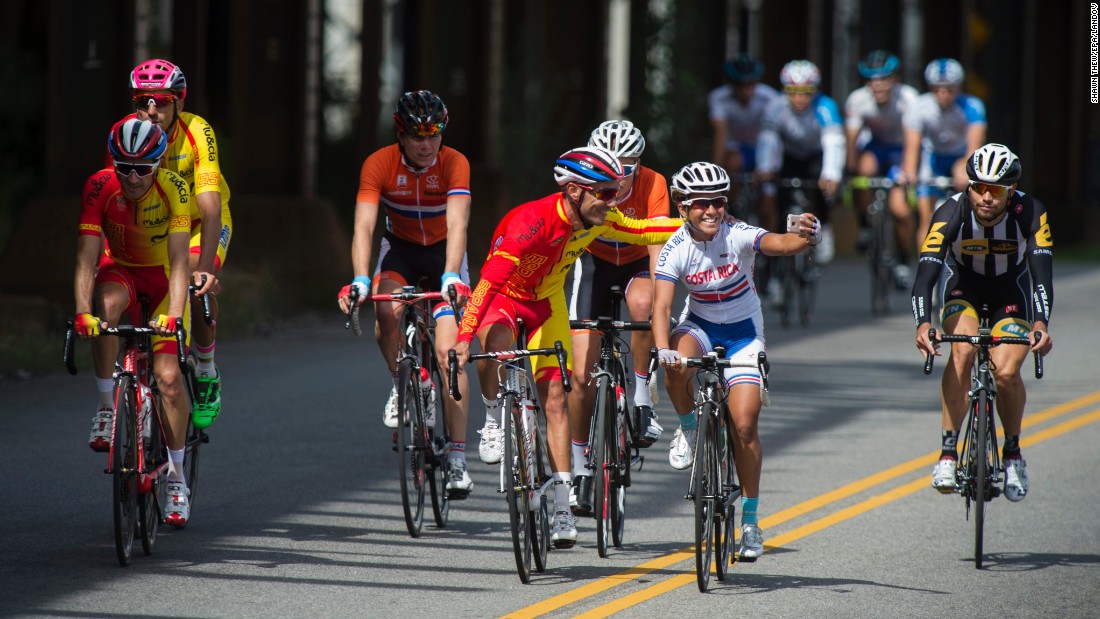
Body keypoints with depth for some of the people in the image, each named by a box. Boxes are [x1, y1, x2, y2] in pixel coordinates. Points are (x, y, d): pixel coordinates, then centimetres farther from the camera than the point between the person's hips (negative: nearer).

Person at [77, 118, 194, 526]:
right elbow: (87, 257, -29)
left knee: (168, 376, -13)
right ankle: (107, 407, -23)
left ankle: (176, 477, 1)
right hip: (120, 269, 1)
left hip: (162, 276, -1)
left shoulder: (173, 189, -27)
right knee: (107, 304, -37)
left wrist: (174, 314, -47)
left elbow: (179, 259, -33)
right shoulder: (100, 187, -24)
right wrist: (83, 311, -44)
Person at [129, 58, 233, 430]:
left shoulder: (197, 133, -30)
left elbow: (209, 205, -37)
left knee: (200, 286, -27)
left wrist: (205, 267, -47)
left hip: (201, 222, -2)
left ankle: (207, 376, -6)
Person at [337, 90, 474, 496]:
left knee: (448, 352, -15)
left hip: (444, 253, -1)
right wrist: (360, 280, -44)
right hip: (400, 249, 1)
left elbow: (457, 224, -35)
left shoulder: (454, 164, -24)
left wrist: (451, 276, -50)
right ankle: (401, 385, -4)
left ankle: (457, 459, -13)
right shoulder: (379, 164, -21)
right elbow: (364, 226, -29)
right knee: (387, 310, -33)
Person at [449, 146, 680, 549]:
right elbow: (491, 278, -41)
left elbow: (643, 231, 5)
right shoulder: (531, 221, -35)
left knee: (555, 394, -6)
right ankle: (493, 419, -11)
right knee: (497, 341, -39)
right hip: (503, 296, -5)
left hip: (547, 302, 5)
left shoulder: (597, 221, -15)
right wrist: (464, 337, -49)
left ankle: (562, 505, -4)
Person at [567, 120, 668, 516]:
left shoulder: (653, 185, -26)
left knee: (641, 304, -38)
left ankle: (641, 395, -18)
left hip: (637, 264, -1)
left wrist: (659, 310, -44)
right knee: (581, 374, -8)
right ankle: (579, 468, 6)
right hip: (595, 263, 1)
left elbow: (658, 246, -33)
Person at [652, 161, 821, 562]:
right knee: (676, 367, -35)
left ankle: (750, 520, 2)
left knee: (744, 425, -11)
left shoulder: (737, 236, -22)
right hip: (700, 325, 1)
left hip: (743, 332, -1)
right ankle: (688, 427, -3)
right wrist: (662, 349, -46)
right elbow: (662, 305, -28)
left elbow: (780, 243, -41)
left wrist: (806, 236, -64)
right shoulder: (676, 249, -18)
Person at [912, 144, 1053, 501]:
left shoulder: (1030, 213, -28)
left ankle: (1013, 454, 5)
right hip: (964, 287, 0)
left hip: (1011, 292, 0)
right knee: (962, 352, -29)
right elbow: (926, 272, -37)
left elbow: (1042, 274, -35)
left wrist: (1041, 324, -52)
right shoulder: (952, 213, -29)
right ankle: (948, 453, -23)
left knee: (1006, 372, -21)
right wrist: (923, 323, -54)